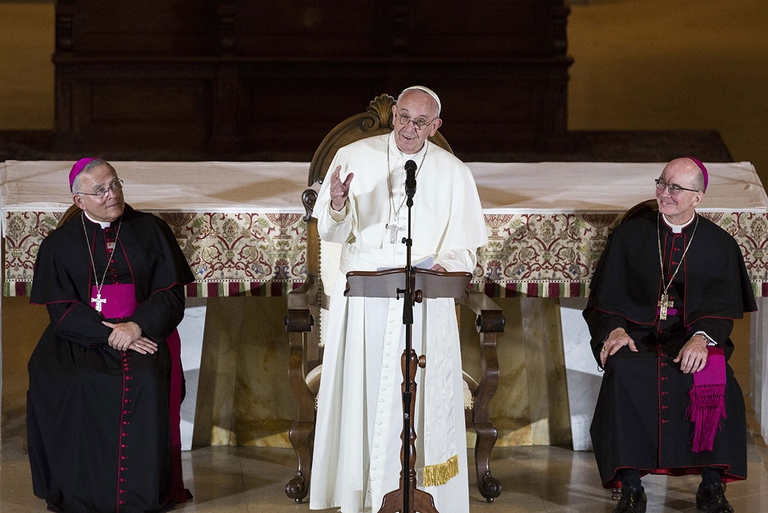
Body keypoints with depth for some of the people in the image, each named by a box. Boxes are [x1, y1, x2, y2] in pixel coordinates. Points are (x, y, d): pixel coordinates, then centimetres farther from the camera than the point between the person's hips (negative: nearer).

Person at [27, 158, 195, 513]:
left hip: (145, 329, 0)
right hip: (82, 335, 1)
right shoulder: (60, 244, 7)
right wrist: (109, 333, -17)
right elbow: (62, 308, -1)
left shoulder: (150, 231, 7)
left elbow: (170, 294, 3)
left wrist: (137, 326, -16)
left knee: (146, 377, -33)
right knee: (53, 377, -30)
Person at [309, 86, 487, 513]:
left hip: (426, 300, 0)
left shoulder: (453, 173, 5)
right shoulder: (354, 157, 4)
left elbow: (465, 247, 5)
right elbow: (332, 233, 4)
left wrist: (443, 266, -16)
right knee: (361, 394, -2)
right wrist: (338, 204, -18)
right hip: (363, 298, 0)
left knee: (420, 397, -4)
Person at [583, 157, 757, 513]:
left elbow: (724, 305, 0)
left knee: (716, 379, -34)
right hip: (637, 334, 0)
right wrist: (615, 330, -13)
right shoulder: (630, 235, 10)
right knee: (624, 373, -35)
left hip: (693, 336, 0)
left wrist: (702, 337, -21)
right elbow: (607, 296, 8)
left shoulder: (720, 244, 9)